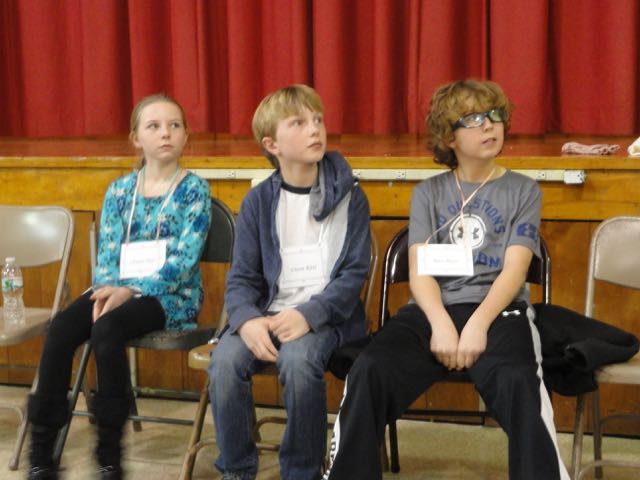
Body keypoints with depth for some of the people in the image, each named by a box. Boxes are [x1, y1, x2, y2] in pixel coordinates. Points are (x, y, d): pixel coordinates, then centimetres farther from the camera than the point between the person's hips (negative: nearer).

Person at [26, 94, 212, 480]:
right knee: (61, 327, -24)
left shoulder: (194, 189, -2)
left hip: (172, 296, -4)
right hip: (119, 289, 4)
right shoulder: (119, 190, 11)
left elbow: (185, 260, -12)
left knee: (106, 329, -33)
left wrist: (131, 290, -22)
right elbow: (107, 253, 6)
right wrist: (107, 289, -16)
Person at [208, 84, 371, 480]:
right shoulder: (258, 201, 5)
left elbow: (355, 272, -5)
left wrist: (308, 315, -21)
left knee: (298, 360, -34)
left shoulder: (349, 196, 0)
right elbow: (242, 277, 3)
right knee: (225, 360, -26)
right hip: (269, 312, 2)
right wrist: (248, 320, -20)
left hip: (328, 314, -2)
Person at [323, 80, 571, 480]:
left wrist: (478, 325, -18)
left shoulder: (523, 191, 11)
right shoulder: (428, 192, 15)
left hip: (498, 309, -1)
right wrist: (441, 324, -15)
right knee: (369, 371, -27)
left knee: (517, 382, -36)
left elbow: (514, 271, -1)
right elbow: (420, 270, 5)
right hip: (434, 309, 2)